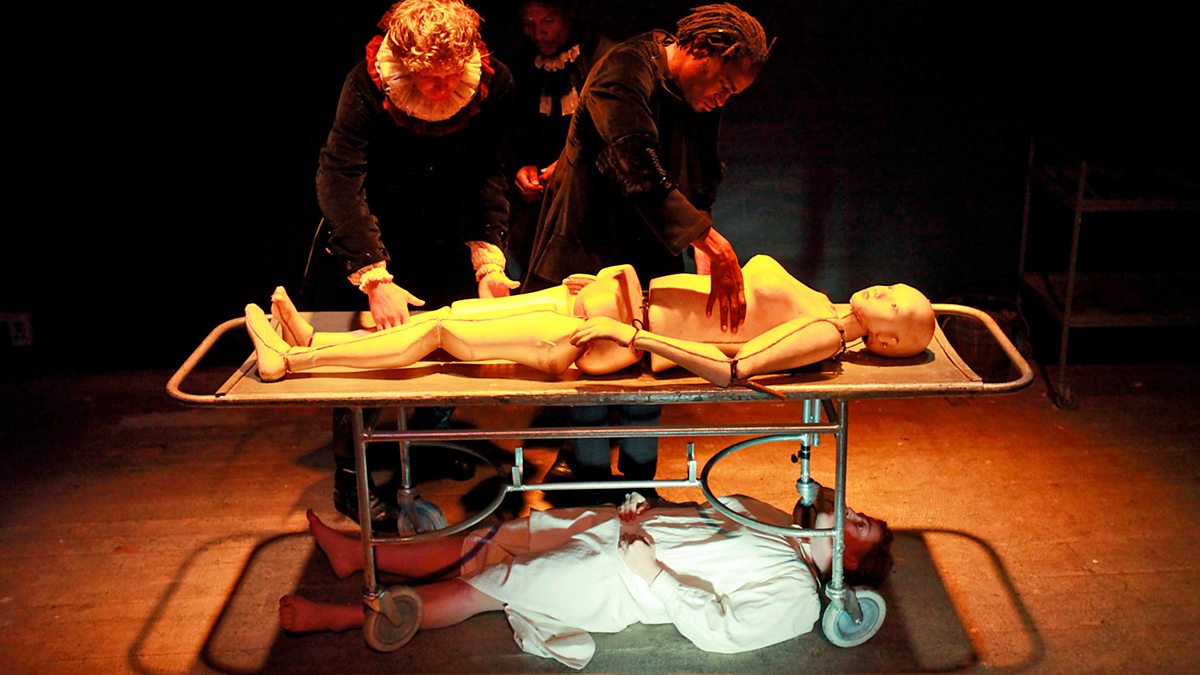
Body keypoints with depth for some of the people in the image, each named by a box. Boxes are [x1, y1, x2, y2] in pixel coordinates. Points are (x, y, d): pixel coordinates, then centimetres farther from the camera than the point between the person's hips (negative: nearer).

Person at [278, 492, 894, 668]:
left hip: (617, 583, -7)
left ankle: (338, 616, -2)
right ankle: (356, 552, 17)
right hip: (608, 533, 7)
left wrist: (648, 567, -20)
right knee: (476, 547, 5)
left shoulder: (793, 595, -10)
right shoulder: (775, 522, 14)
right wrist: (642, 514, 4)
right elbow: (707, 510, 21)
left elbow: (720, 628, -21)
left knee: (477, 589, -10)